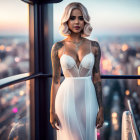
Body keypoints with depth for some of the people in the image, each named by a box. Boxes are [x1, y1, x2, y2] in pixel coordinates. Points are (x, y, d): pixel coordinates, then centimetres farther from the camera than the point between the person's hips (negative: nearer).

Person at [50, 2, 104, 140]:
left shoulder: (94, 46, 2)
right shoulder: (58, 47, -2)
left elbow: (96, 78, 4)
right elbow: (55, 80, 1)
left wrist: (101, 108, 1)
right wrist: (52, 111, 0)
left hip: (88, 99, 2)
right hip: (67, 99, -1)